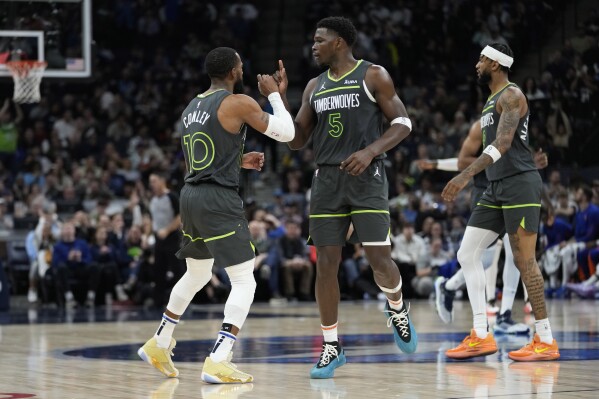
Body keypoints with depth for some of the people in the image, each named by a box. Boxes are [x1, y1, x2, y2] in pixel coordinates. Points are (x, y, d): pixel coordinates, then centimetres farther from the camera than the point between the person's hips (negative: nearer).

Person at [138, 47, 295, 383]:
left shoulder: (192, 107, 15)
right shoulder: (238, 103, -8)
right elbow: (286, 132, -5)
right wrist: (274, 94, 8)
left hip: (191, 195, 8)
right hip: (219, 198, -8)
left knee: (197, 274, 27)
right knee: (245, 282, -4)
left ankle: (159, 345, 36)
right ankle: (218, 362, -16)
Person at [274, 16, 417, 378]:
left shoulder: (374, 76, -1)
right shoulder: (315, 87, 15)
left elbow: (403, 123, -4)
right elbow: (296, 141, 15)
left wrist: (370, 151, -19)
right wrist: (281, 97, 3)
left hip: (367, 176, -5)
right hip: (327, 179, 5)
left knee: (379, 258, -11)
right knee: (326, 263, -1)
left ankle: (398, 309, 21)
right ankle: (332, 347, 7)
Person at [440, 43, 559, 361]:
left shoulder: (511, 96, -10)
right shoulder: (492, 101, 20)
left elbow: (503, 144, -23)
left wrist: (467, 174, -31)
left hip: (520, 183, -10)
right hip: (496, 187, 10)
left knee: (524, 260, -8)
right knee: (467, 254, 3)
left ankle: (546, 341, -2)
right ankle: (481, 337, 3)